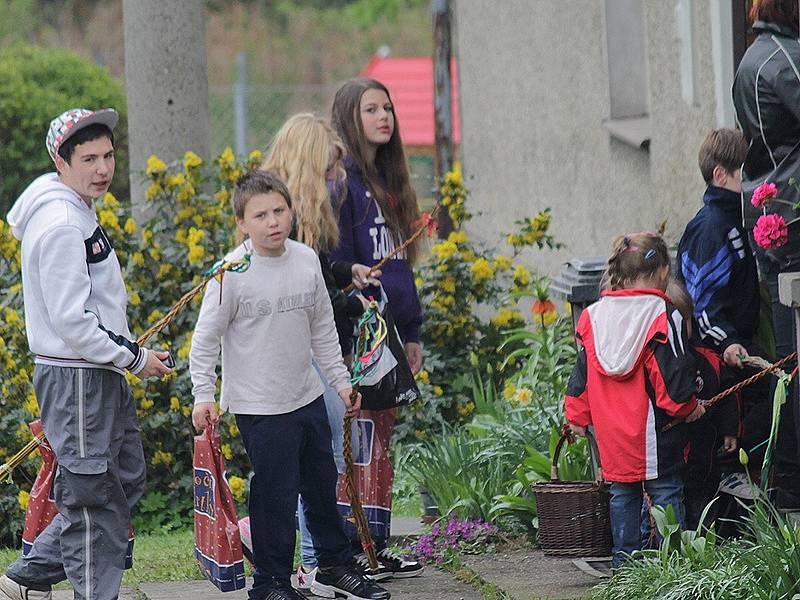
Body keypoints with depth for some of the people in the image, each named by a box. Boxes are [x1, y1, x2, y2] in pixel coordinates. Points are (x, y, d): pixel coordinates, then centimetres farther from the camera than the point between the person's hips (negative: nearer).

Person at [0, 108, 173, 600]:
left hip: (101, 375, 10)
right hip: (74, 379, -10)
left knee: (126, 480, 16)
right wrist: (134, 359, -14)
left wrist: (129, 351, 12)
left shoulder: (80, 211, 12)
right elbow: (70, 320, -23)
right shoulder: (60, 223, -19)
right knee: (93, 496, -3)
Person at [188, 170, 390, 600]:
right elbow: (205, 339, -10)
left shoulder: (306, 260, 1)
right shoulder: (232, 273, -15)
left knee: (322, 485, 18)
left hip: (308, 398, 6)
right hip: (259, 407, -6)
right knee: (275, 496, -4)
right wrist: (204, 396, -15)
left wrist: (340, 380, 15)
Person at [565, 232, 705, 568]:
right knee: (665, 490, 4)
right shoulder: (664, 316, -14)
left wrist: (577, 416, 17)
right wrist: (690, 408, 1)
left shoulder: (593, 316, 3)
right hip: (655, 428, -4)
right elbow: (673, 376, -15)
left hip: (611, 432, 4)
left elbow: (582, 371, 8)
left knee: (622, 493, 14)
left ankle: (623, 560, 16)